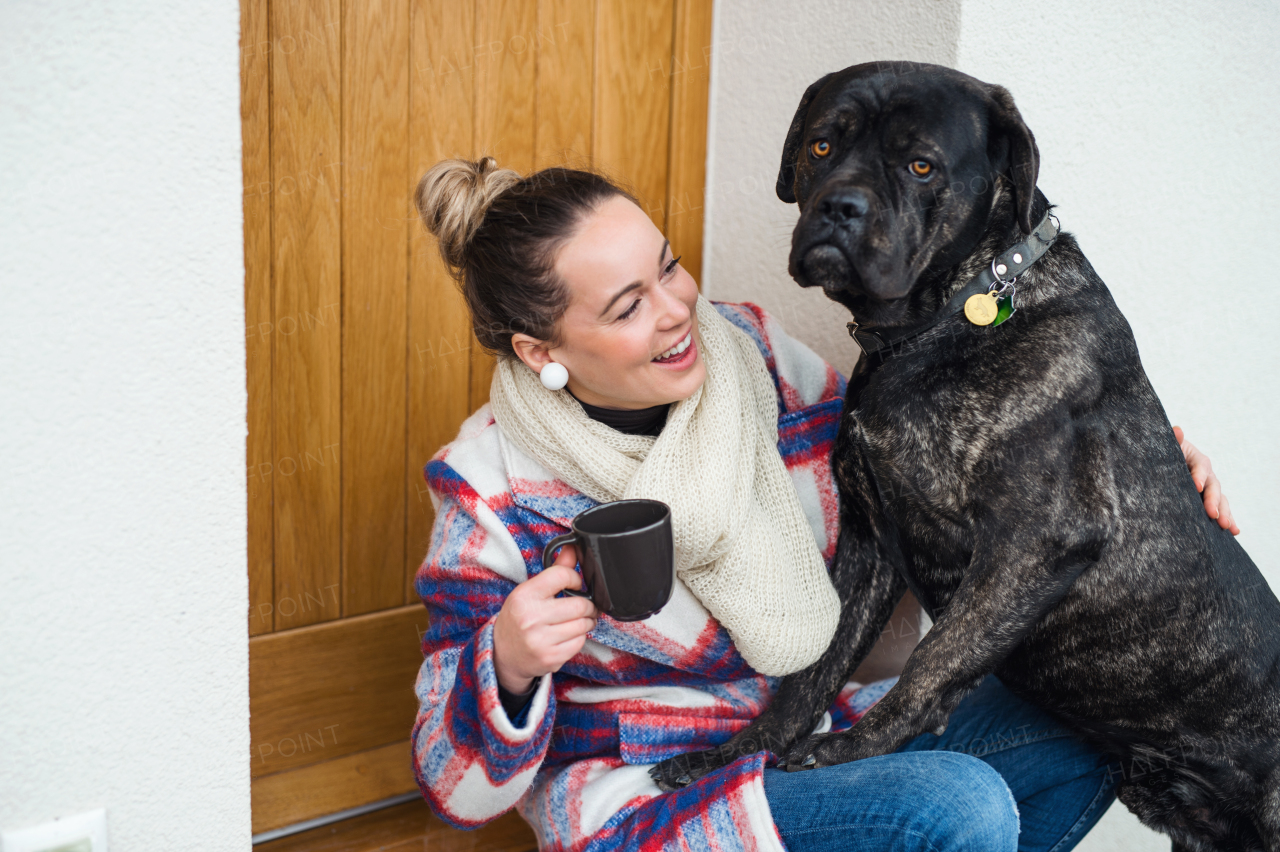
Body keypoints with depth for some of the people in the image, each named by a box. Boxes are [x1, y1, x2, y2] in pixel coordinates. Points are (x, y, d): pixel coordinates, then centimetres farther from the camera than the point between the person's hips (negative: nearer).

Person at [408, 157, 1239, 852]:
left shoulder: (747, 350, -7)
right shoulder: (496, 490, -19)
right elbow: (457, 784, -14)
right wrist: (509, 668, -36)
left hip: (813, 721, 6)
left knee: (1079, 745, -4)